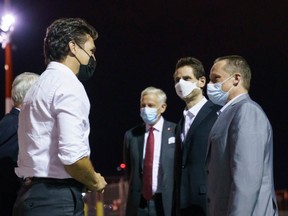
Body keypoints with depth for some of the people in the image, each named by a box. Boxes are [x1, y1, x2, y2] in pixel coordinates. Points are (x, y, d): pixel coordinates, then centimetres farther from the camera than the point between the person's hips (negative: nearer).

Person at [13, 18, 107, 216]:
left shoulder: (40, 87, 20)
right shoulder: (69, 85, -10)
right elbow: (72, 155, -22)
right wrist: (95, 182, -4)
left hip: (32, 195, 9)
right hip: (58, 200, -9)